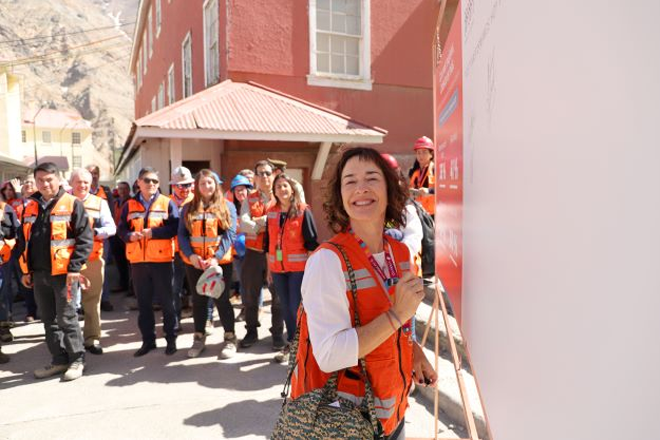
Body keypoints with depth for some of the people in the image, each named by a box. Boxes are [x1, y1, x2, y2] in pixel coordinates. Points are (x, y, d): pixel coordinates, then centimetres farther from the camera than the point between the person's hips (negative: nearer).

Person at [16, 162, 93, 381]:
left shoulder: (72, 204, -6)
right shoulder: (30, 207, 12)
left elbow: (85, 238, -10)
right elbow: (23, 240, 18)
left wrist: (74, 268, -16)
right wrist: (26, 270, 13)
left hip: (63, 272, -6)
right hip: (39, 274, 6)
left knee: (66, 318, -1)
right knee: (49, 320, 13)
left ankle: (77, 359, 12)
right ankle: (59, 359, 25)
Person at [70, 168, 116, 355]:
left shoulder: (100, 203, 6)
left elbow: (111, 227, -2)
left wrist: (94, 232, -19)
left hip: (92, 259, 0)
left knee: (92, 300, 5)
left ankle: (92, 339, 14)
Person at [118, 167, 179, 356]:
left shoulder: (167, 203, 0)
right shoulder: (129, 205, 8)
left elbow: (175, 227, -9)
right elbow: (121, 229, 6)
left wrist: (154, 232, -19)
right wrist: (129, 236, -14)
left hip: (161, 259, -3)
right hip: (138, 261, 3)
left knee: (166, 301, 6)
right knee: (143, 303, 12)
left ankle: (171, 339, 19)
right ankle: (148, 340, 24)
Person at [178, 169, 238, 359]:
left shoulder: (227, 206, 1)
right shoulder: (188, 208, 8)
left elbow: (230, 234, -8)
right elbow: (182, 234, 2)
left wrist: (216, 257, -19)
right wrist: (190, 255, -14)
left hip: (221, 261, -3)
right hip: (194, 262, 3)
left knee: (222, 299, 2)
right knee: (198, 300, 13)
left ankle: (230, 339, 16)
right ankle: (199, 338, 27)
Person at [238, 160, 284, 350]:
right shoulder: (249, 199, 7)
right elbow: (244, 224, -9)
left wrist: (259, 221, -15)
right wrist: (268, 225, -16)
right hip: (254, 253, 2)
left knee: (278, 295, 6)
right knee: (250, 295, 12)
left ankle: (278, 333, 21)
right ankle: (251, 331, 28)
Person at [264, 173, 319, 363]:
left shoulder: (303, 211, -6)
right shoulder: (271, 213, 8)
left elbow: (312, 241, -7)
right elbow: (268, 242, 13)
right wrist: (269, 268, 13)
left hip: (299, 267, -5)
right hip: (278, 268, 5)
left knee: (297, 308, -3)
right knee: (286, 308, 13)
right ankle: (291, 344, 26)